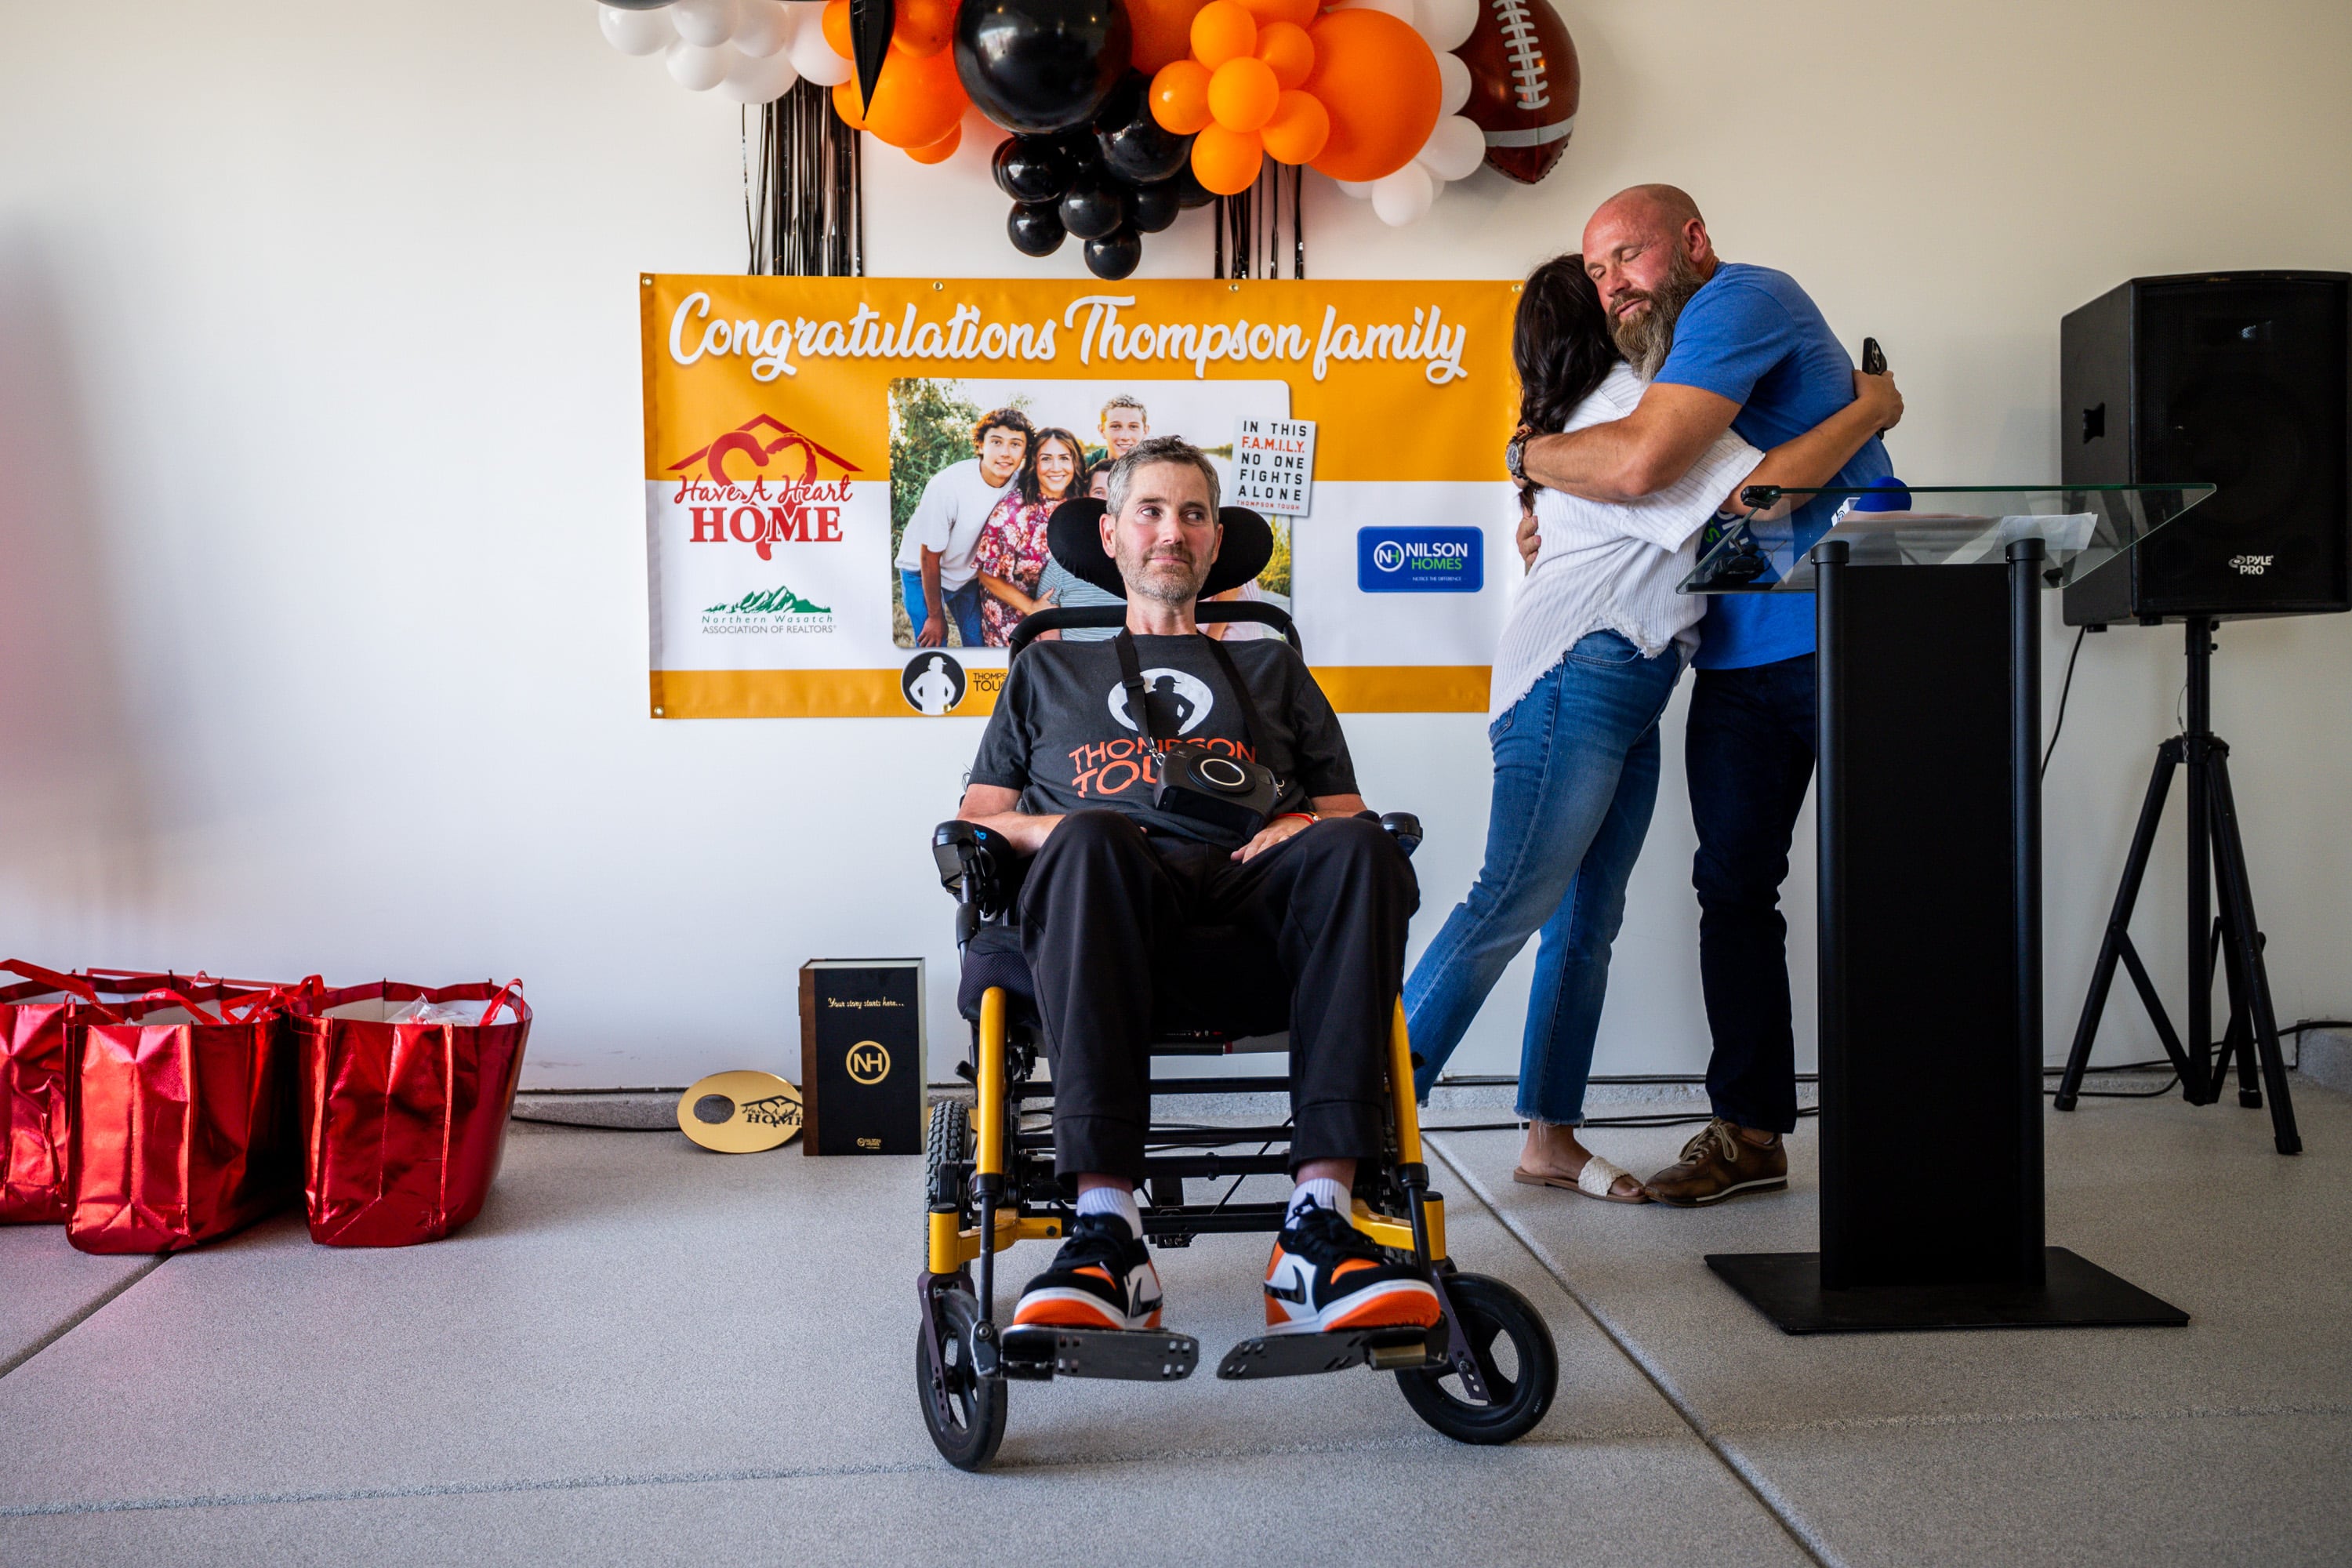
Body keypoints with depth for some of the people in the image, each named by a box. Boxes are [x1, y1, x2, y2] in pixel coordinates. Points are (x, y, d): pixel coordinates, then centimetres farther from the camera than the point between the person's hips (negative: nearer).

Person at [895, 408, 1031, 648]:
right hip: (923, 574, -4)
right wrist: (936, 617, -12)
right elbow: (930, 558, -20)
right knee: (932, 649, -7)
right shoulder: (947, 485, -32)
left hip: (970, 574, 5)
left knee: (981, 643, 4)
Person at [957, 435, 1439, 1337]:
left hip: (1252, 893, 1)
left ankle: (1319, 1222, -43)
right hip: (1111, 892, -1)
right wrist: (1043, 829, 1)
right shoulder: (1050, 669, 34)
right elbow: (977, 813, 24)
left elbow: (1346, 807, 26)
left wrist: (1308, 825, 1)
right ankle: (1106, 1232, -47)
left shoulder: (1271, 669, 36)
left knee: (1356, 849, -35)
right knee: (1089, 837, -40)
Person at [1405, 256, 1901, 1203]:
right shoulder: (1638, 403, -6)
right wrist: (1869, 409, -5)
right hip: (1575, 681, -10)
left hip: (1626, 692, 10)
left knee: (1589, 917, 6)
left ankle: (1551, 1138, 9)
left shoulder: (1593, 417, 26)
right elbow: (1762, 489, -16)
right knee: (1514, 900, -14)